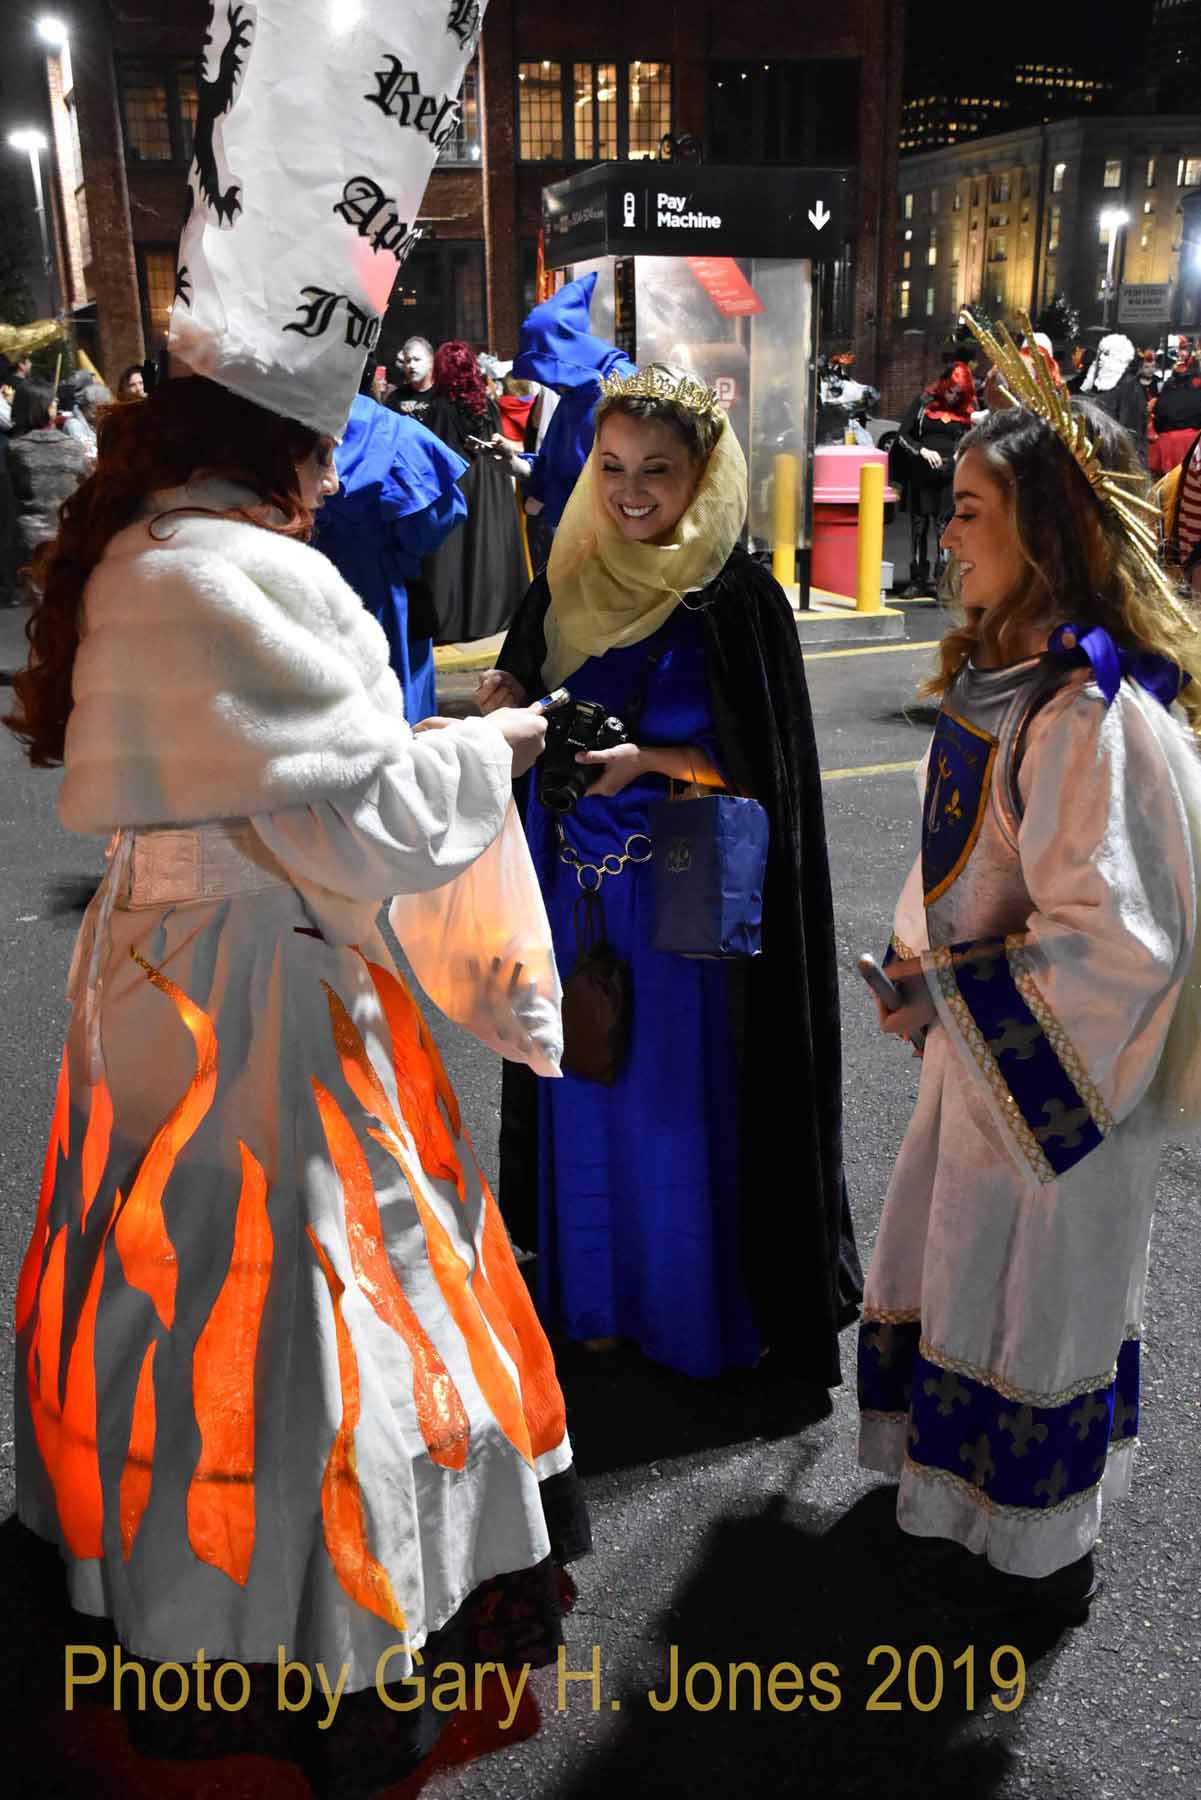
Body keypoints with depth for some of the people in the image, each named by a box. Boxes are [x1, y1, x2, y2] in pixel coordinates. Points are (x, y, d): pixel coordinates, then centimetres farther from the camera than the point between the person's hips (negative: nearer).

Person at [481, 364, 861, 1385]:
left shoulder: (739, 597, -9)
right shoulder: (566, 584, 6)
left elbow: (762, 764, -10)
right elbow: (524, 698, 15)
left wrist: (646, 759, -23)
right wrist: (509, 709, -7)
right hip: (581, 881, 5)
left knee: (683, 1099, 3)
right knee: (589, 1087, 13)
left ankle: (699, 1310, 24)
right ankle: (602, 1293, 31)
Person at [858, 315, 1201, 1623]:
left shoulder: (1096, 712, -27)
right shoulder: (1007, 669, 4)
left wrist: (943, 993, -21)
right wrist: (923, 972, 4)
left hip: (1057, 1064, -9)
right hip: (984, 1040, 9)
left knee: (1033, 1298, 10)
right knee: (962, 1264, 23)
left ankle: (1037, 1557, 33)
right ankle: (961, 1476, 47)